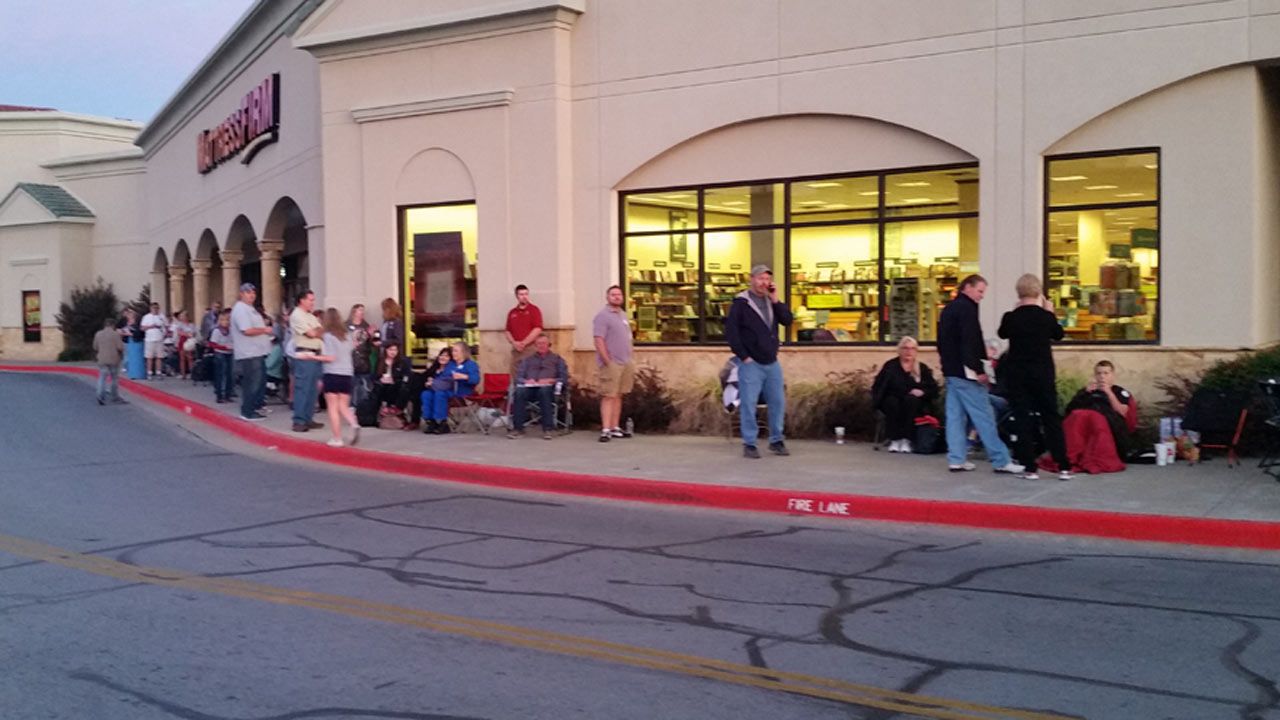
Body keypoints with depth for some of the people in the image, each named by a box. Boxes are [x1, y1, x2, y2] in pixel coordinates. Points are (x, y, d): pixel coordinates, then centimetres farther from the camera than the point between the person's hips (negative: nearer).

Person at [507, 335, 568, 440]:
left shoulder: (557, 359, 24)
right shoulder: (527, 360, 30)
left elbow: (564, 378, 11)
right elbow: (518, 377, 16)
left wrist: (550, 380, -7)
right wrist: (526, 380, -7)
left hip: (548, 387, -2)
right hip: (529, 387, 2)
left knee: (544, 390, -40)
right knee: (519, 392, -34)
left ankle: (547, 429, -41)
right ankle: (518, 428, -36)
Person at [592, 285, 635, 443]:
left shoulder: (623, 314, 16)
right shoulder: (603, 316, -10)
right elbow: (598, 341, -17)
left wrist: (630, 360, 15)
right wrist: (607, 362, -20)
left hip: (625, 363, 8)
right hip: (611, 363, -8)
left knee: (618, 396, 11)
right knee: (608, 396, -8)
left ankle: (615, 428, 16)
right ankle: (605, 430, -8)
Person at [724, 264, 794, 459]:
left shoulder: (771, 302, 14)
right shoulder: (741, 303, -6)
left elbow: (787, 320, 2)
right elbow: (730, 331, -10)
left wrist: (775, 300, -8)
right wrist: (743, 356, -13)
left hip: (772, 363, 6)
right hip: (751, 364, -6)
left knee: (778, 402, 8)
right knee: (748, 404, -4)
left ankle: (776, 441, 19)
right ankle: (749, 444, 3)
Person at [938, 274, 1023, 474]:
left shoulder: (948, 309, 17)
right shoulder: (967, 308, -12)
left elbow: (942, 341, 22)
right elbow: (972, 342, -21)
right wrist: (979, 370, -21)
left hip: (951, 370, 10)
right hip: (965, 371, -10)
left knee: (955, 415, 9)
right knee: (984, 416, -7)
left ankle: (956, 459, 8)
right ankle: (1001, 461, -5)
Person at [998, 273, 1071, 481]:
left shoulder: (1010, 317, -10)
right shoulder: (1046, 317, -8)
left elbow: (1002, 333, 12)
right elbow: (1059, 334, 12)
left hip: (1017, 375, -1)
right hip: (1043, 374, 1)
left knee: (1022, 419, 4)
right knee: (1051, 418, 9)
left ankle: (1030, 467, 2)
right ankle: (1063, 467, 8)